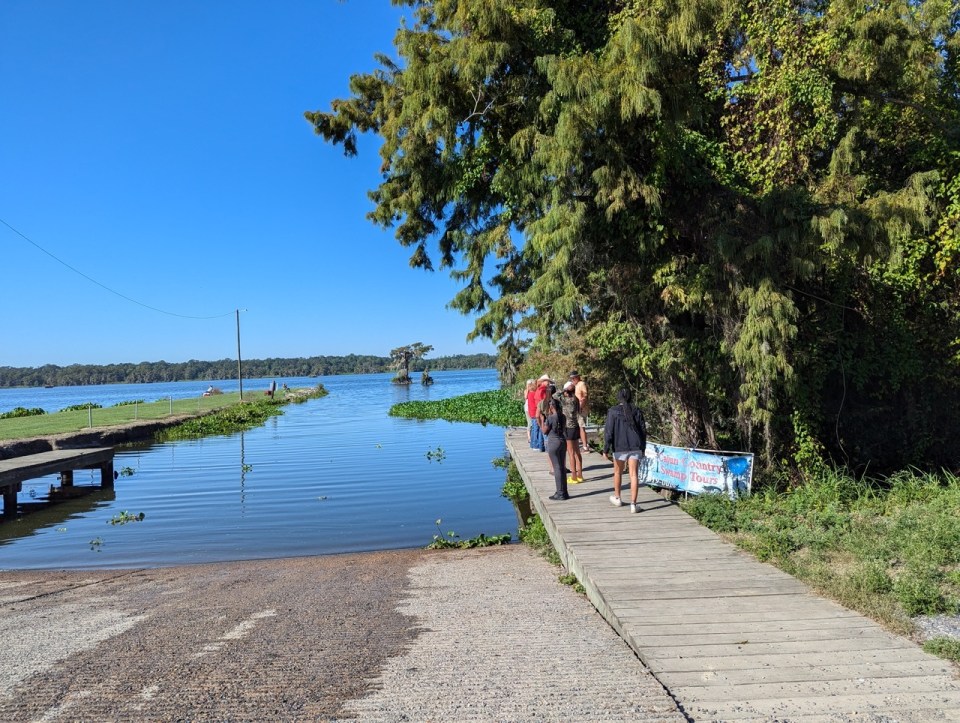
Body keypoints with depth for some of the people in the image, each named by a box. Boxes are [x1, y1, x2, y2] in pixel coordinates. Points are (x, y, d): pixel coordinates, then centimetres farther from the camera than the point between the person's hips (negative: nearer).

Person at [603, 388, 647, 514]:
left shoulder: (613, 411, -7)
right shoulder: (636, 411, 2)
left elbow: (608, 431, -9)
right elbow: (643, 430, 6)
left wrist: (606, 450, -4)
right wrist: (643, 448, 17)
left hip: (620, 447, -1)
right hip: (635, 447, 2)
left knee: (618, 472, 19)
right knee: (634, 474, 1)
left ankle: (617, 498, 34)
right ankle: (633, 504, -3)